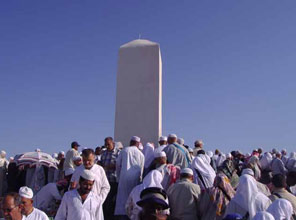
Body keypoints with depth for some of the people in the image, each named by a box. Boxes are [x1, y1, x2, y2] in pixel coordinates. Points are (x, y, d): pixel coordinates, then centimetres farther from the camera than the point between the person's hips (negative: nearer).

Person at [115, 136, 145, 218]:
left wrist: (118, 176, 16)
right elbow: (141, 169, 9)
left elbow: (118, 164, 6)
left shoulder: (124, 150, 3)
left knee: (123, 197, 5)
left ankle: (123, 214, 3)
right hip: (135, 178, 1)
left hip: (124, 177, -1)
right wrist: (139, 179, 21)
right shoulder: (140, 154, 5)